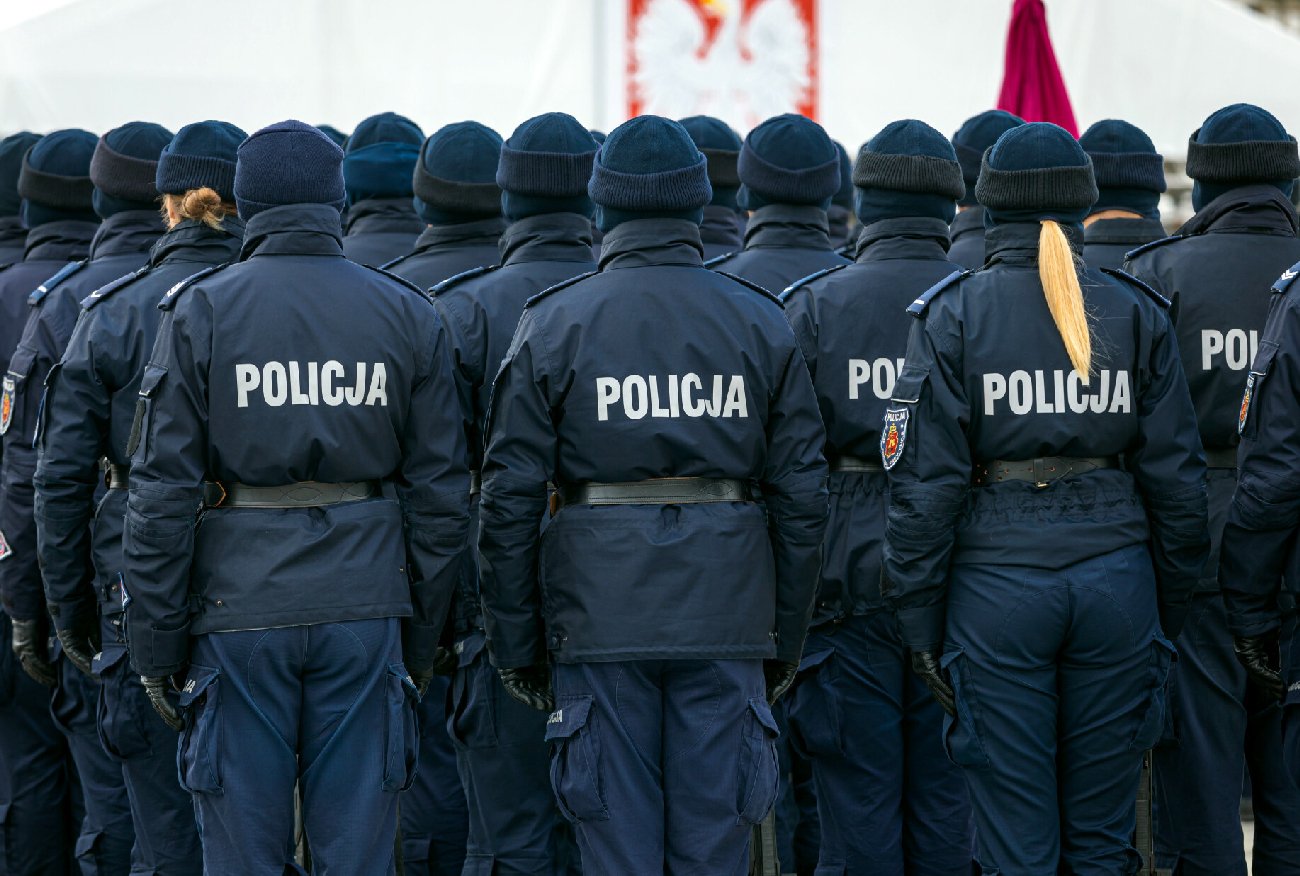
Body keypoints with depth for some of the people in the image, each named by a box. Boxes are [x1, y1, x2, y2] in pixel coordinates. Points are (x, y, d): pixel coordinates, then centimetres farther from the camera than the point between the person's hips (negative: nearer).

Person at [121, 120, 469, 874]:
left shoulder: (200, 312, -3)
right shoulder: (408, 315, 3)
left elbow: (163, 492, -5)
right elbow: (441, 492, 4)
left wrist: (157, 644, 1)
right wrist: (422, 641, 12)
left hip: (240, 611, -2)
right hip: (364, 613, 2)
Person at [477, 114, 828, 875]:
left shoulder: (553, 324, -1)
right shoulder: (762, 323, 4)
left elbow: (510, 500, -2)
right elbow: (802, 493, 5)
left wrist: (516, 642, 5)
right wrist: (787, 637, 12)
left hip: (602, 614, -1)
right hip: (726, 615, 1)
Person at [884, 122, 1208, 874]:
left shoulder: (952, 314, -4)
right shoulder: (1137, 312, 3)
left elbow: (925, 480, -7)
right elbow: (1176, 477, 3)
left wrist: (920, 621, -1)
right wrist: (1171, 612, 13)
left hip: (999, 581, -2)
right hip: (1115, 578, 2)